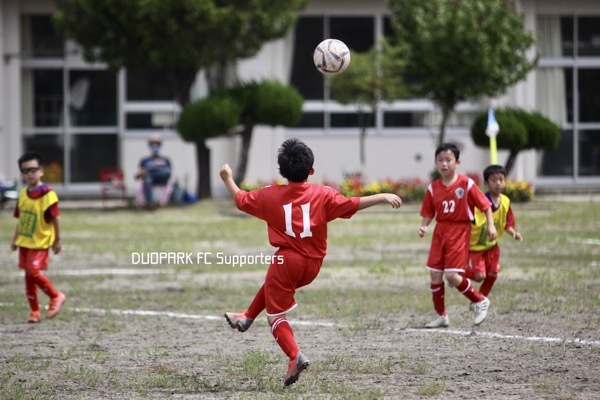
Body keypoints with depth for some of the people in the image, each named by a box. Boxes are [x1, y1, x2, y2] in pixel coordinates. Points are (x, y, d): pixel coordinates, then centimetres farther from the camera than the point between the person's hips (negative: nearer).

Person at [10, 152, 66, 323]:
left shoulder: (48, 194, -16)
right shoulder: (23, 194, 6)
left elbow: (56, 218, -12)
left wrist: (57, 240, -9)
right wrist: (15, 239, 16)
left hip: (40, 243, -7)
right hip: (24, 241, 7)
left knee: (33, 272, -16)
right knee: (29, 276, 8)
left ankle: (56, 296, 5)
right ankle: (34, 312, 17)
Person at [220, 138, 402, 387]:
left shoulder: (270, 195, -2)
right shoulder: (322, 194, -3)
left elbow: (240, 199, 11)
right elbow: (352, 205, -10)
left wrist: (228, 179, 28)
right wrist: (382, 197, -5)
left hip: (287, 261, -3)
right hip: (313, 265, 4)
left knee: (276, 315, 4)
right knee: (272, 283, 34)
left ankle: (295, 356, -17)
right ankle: (247, 318, 43)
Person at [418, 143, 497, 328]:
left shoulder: (466, 184, -9)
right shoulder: (433, 188, 2)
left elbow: (485, 205, -3)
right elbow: (428, 212, 8)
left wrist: (490, 225, -10)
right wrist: (424, 226, -10)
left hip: (460, 231, -5)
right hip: (440, 231, 5)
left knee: (452, 275, -14)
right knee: (435, 275, 4)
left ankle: (480, 302, 8)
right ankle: (441, 316, 18)